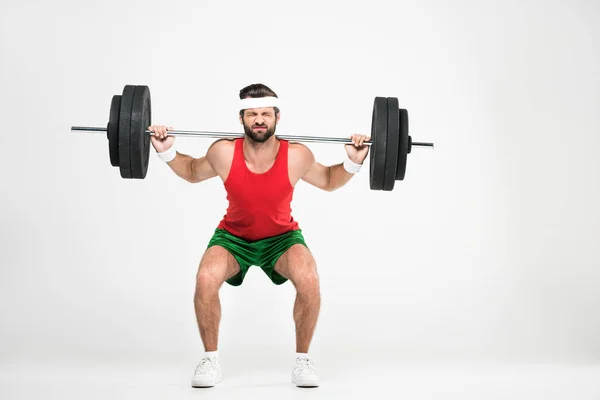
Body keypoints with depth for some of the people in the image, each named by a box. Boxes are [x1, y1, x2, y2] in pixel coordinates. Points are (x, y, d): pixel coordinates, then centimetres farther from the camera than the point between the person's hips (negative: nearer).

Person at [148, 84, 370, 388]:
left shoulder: (297, 157, -24)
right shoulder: (223, 153, -23)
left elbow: (328, 181, -2)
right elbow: (193, 172, 1)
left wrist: (353, 162, -18)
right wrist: (166, 152, -15)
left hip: (281, 237, 0)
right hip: (233, 236, 0)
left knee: (309, 280, -30)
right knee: (206, 279, -30)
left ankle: (302, 361, -8)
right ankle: (210, 360, -8)